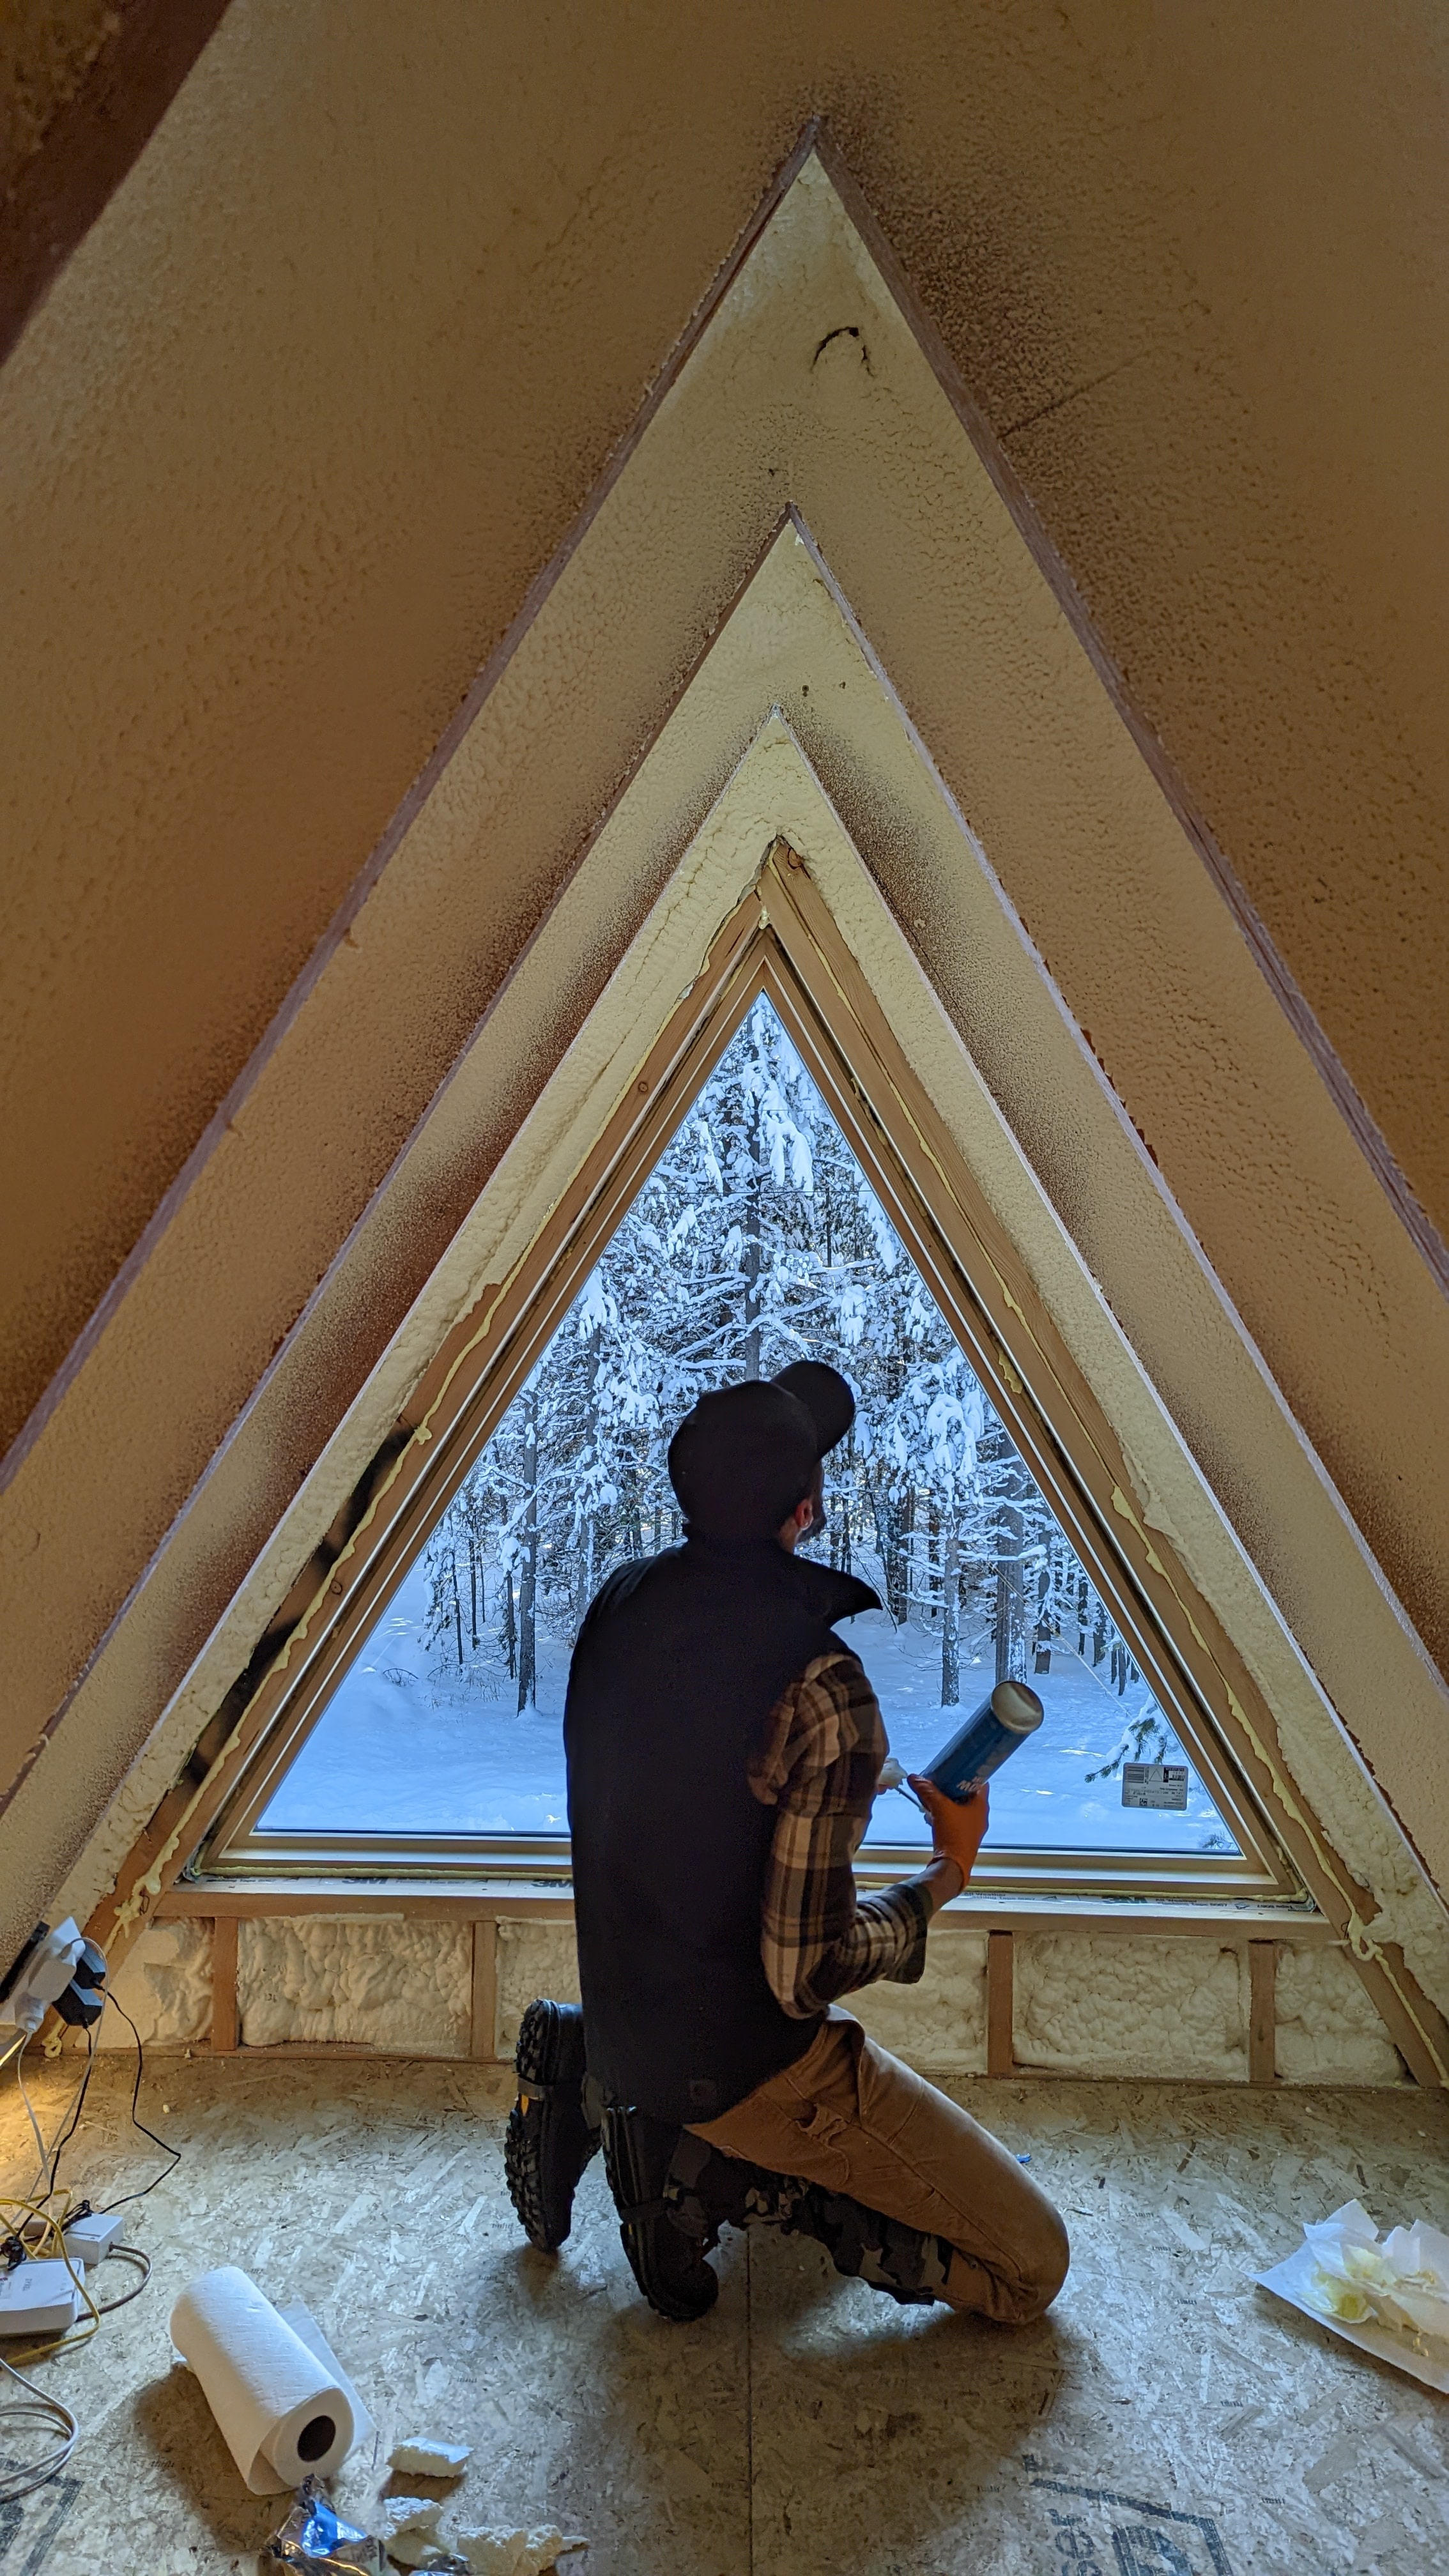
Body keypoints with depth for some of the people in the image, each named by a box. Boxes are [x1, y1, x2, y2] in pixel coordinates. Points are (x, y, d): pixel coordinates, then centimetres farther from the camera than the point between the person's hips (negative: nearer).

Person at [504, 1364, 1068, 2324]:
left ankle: (592, 2083, 14)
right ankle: (711, 2170, -4)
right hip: (749, 2059, -7)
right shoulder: (821, 1688, -29)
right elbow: (806, 1972, -24)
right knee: (1031, 2266, 6)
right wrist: (949, 1869, -9)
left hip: (623, 2018, 8)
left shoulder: (621, 1604, -6)